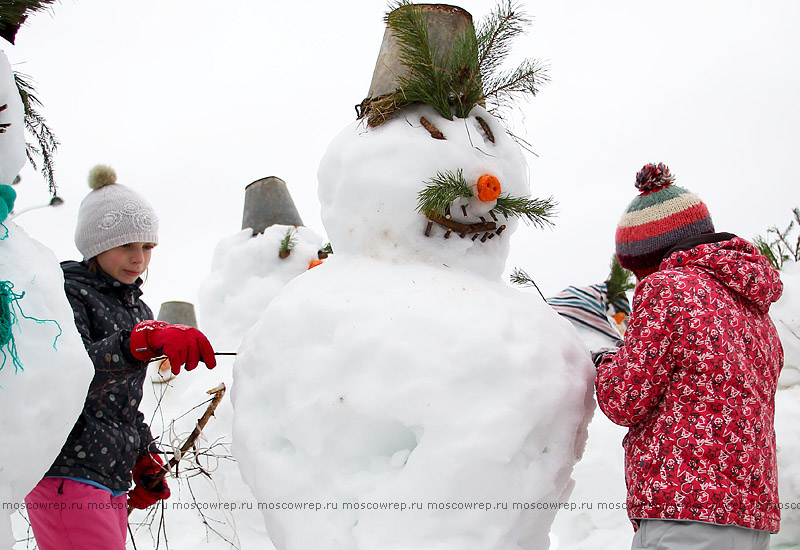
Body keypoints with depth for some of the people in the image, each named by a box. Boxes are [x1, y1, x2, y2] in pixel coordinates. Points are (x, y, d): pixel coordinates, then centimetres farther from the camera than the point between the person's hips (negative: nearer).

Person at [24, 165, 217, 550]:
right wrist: (143, 341, -38)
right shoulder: (66, 292, -6)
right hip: (65, 474, -8)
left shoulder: (137, 310, 19)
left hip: (113, 480, 8)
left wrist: (145, 460, 21)